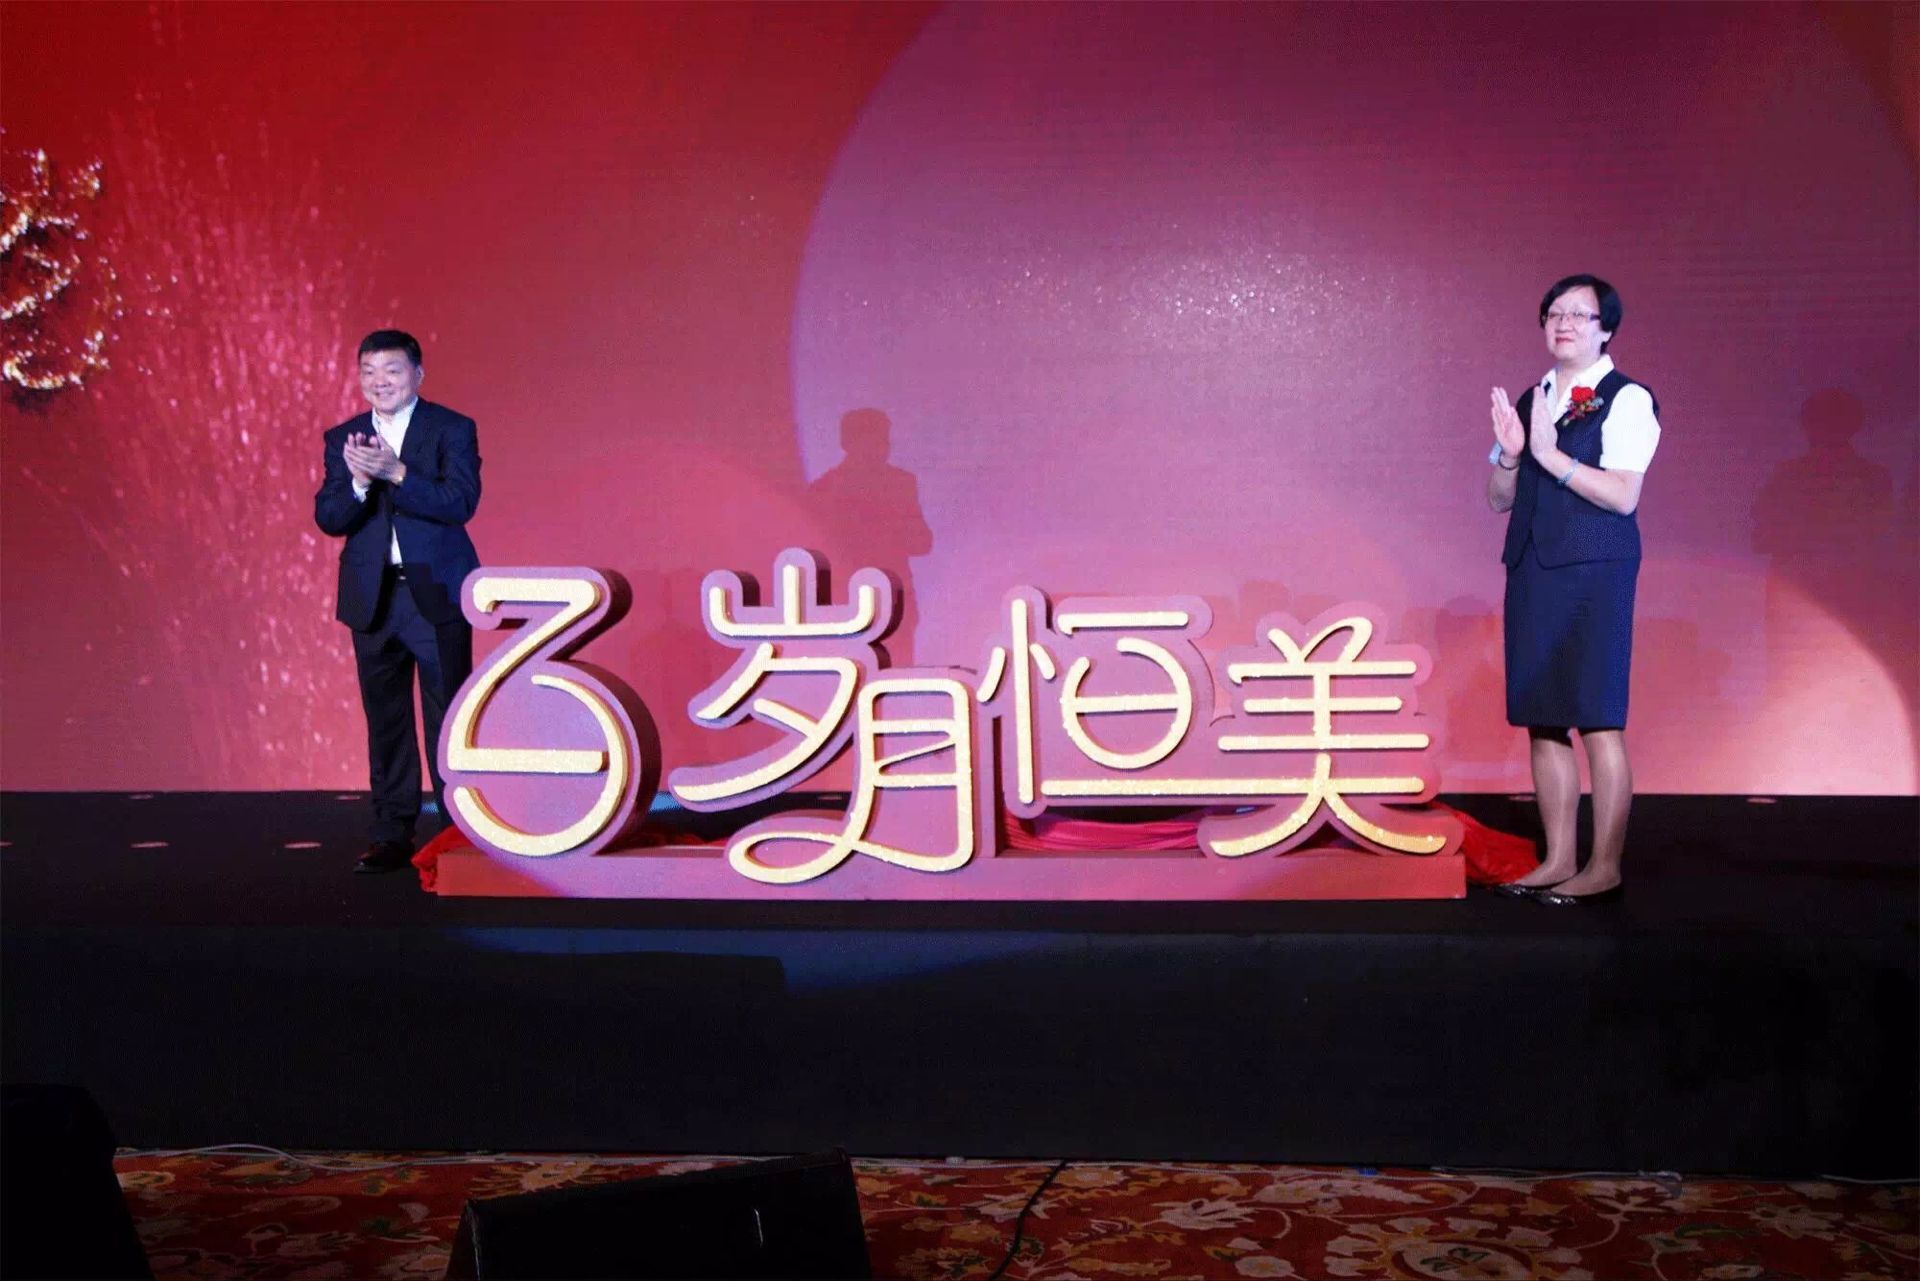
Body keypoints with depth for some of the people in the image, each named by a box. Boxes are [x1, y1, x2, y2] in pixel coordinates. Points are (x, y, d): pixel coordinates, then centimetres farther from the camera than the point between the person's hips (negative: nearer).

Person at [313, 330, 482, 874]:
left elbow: (460, 502, -16)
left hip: (436, 593, -4)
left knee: (447, 715, 0)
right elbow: (328, 519, 0)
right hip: (373, 598, 4)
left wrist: (395, 472, -26)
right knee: (385, 720, 9)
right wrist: (358, 482, -20)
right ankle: (393, 835, 17)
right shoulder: (342, 439, 9)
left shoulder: (452, 430, -2)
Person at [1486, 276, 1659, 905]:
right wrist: (1510, 453, -3)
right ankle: (1559, 860, 17)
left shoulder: (1627, 400, -4)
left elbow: (1622, 494, -16)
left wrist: (1549, 453, -18)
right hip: (1531, 571, 7)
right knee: (1542, 722, 8)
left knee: (1599, 724, -4)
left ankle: (1604, 868, 4)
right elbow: (1499, 497, 16)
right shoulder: (1529, 401, 16)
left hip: (1595, 574, -7)